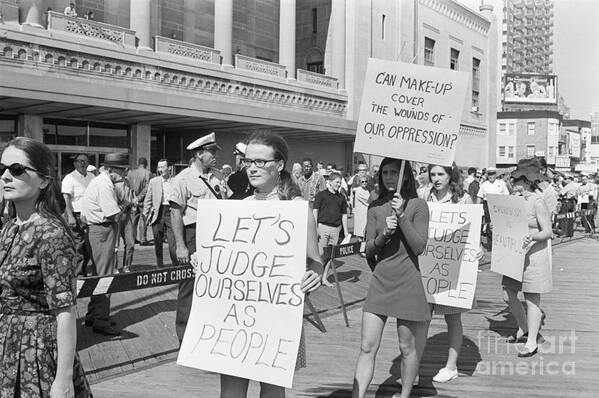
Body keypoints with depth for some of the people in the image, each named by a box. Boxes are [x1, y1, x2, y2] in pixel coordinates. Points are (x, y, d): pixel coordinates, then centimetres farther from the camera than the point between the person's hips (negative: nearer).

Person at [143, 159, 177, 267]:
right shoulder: (153, 181, 9)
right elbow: (148, 200, 11)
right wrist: (145, 213, 5)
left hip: (171, 212, -2)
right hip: (157, 213, 2)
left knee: (173, 241, -7)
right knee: (158, 242, 7)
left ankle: (175, 265, 2)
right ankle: (160, 266, 19)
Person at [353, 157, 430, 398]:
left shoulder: (417, 206, -3)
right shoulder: (375, 208, 7)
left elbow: (419, 247, -11)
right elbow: (368, 251, 4)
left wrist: (402, 216, -17)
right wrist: (384, 233, -15)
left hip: (408, 281, -3)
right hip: (380, 281, 3)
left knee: (408, 347, 8)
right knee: (367, 347, 0)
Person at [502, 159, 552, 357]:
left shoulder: (537, 201, -13)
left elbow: (547, 232, -15)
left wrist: (532, 237, -32)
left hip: (534, 255, -8)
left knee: (532, 299, -1)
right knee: (509, 296, 11)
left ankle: (531, 343, 9)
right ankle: (524, 330, 33)